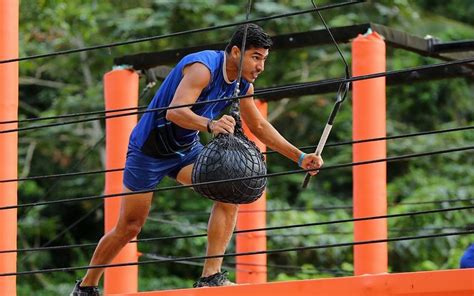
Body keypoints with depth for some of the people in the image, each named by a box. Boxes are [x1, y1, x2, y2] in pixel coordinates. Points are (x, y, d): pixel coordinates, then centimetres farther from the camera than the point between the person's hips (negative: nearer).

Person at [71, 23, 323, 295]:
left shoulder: (243, 85, -2)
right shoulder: (203, 67, -27)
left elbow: (260, 126, 13)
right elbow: (174, 112, -40)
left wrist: (299, 157, 8)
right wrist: (210, 125, -58)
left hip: (187, 150, 7)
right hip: (149, 148, -7)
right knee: (129, 227, 0)